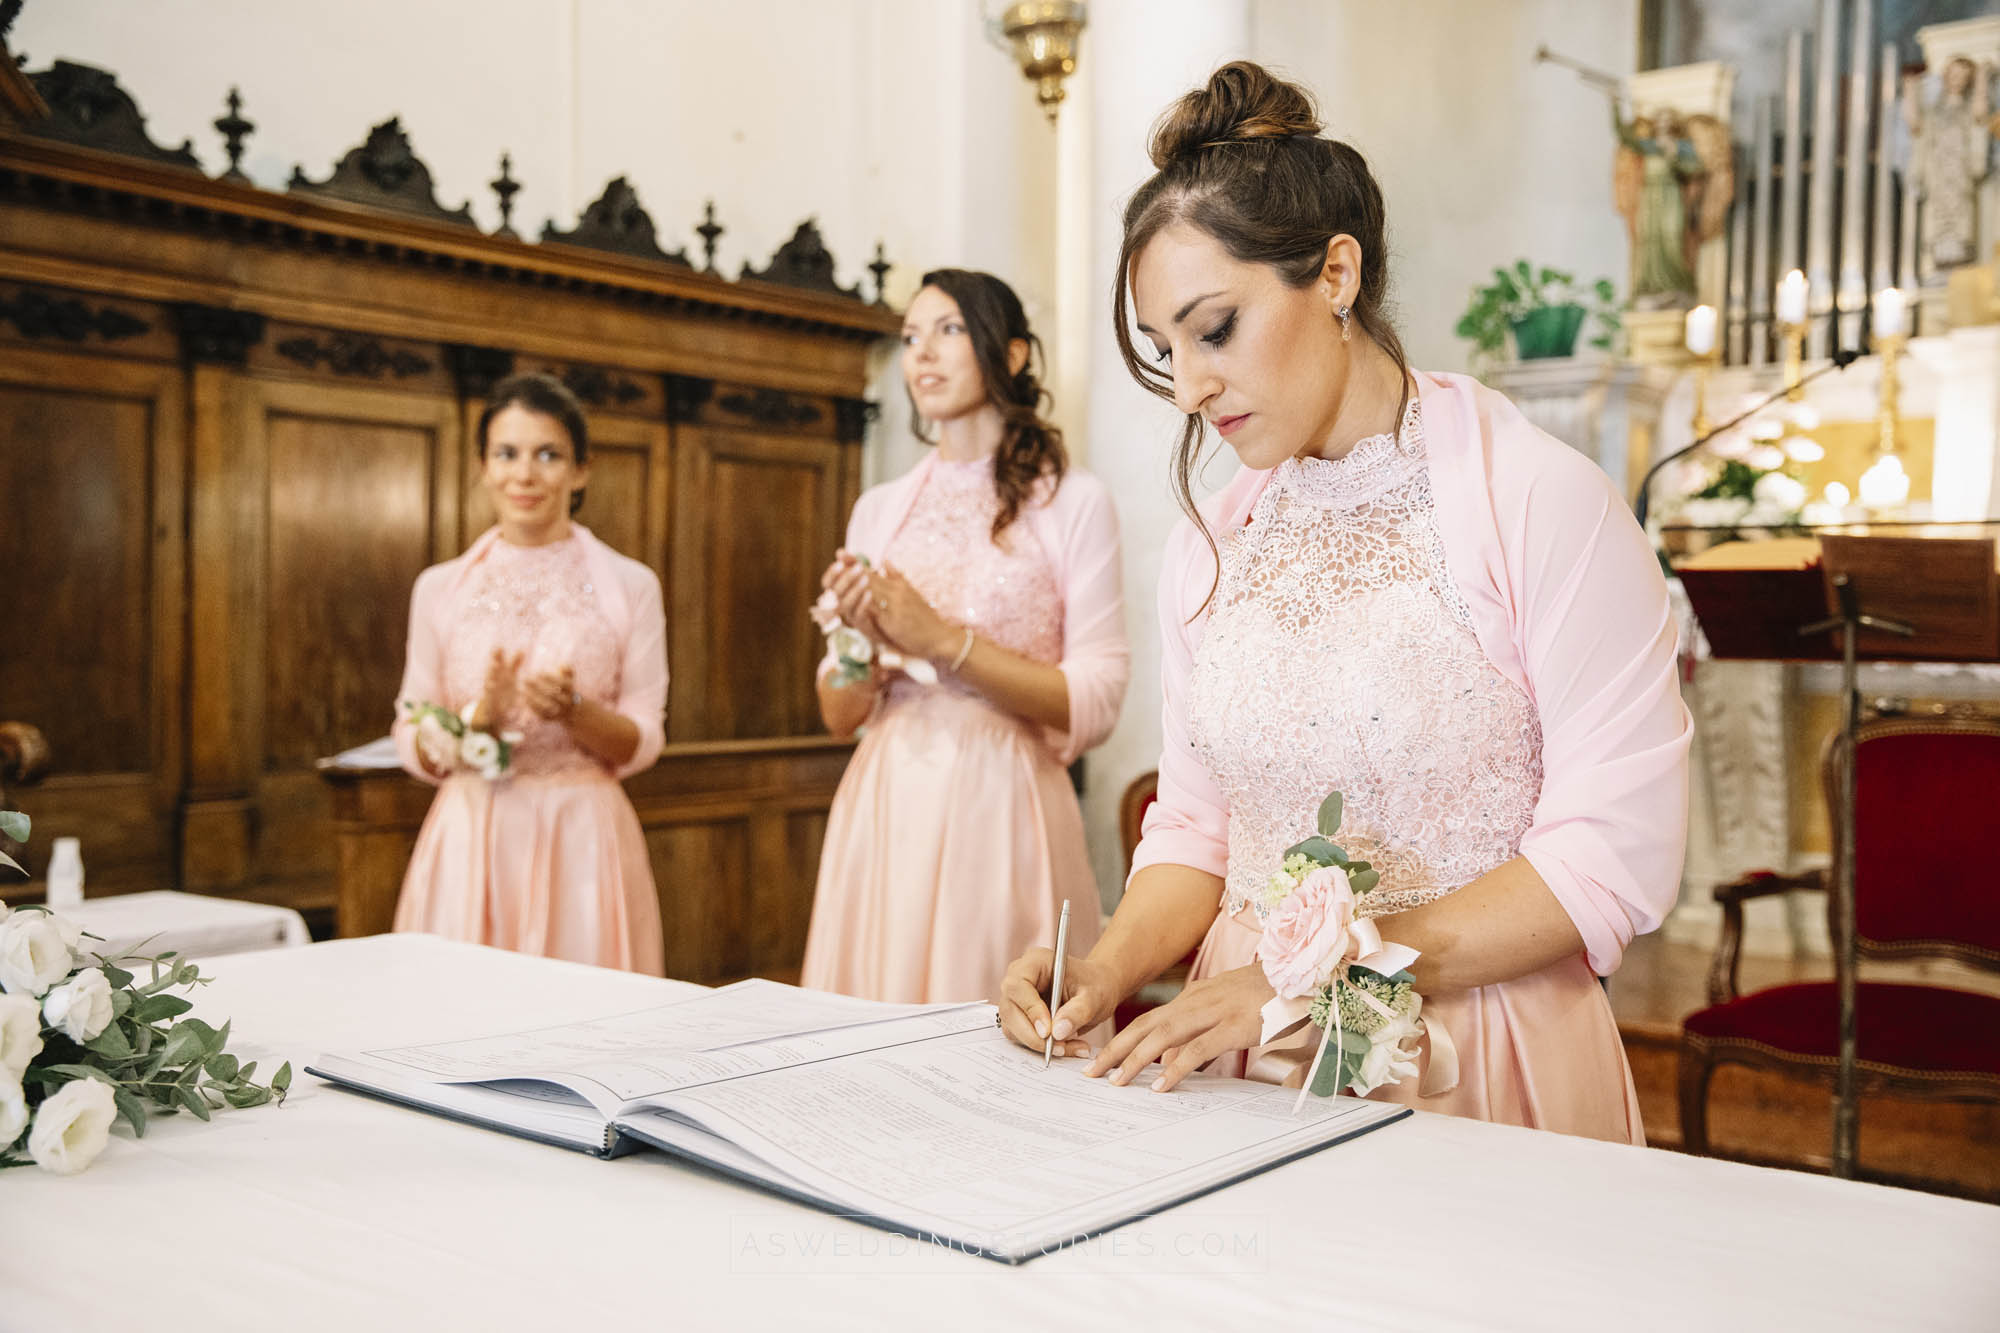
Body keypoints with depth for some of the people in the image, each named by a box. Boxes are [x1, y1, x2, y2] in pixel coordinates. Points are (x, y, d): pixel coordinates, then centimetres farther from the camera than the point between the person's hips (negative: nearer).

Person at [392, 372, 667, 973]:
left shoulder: (630, 585, 2)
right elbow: (411, 743, 7)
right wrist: (475, 722, -12)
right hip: (470, 839, 1)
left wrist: (574, 710, -16)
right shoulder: (439, 588, 6)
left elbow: (643, 742, 1)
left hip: (583, 838, -1)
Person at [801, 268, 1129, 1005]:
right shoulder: (879, 508, 12)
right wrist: (863, 642, -6)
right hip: (885, 812, 4)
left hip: (1000, 809, -4)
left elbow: (1094, 704, -9)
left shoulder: (1073, 502, -1)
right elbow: (839, 716, 14)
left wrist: (944, 640, -13)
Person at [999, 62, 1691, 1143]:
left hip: (1477, 1069, -3)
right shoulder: (1205, 548, 8)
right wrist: (1111, 967, -8)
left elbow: (1614, 851, -12)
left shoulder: (1541, 503, -9)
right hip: (1247, 1071, 4)